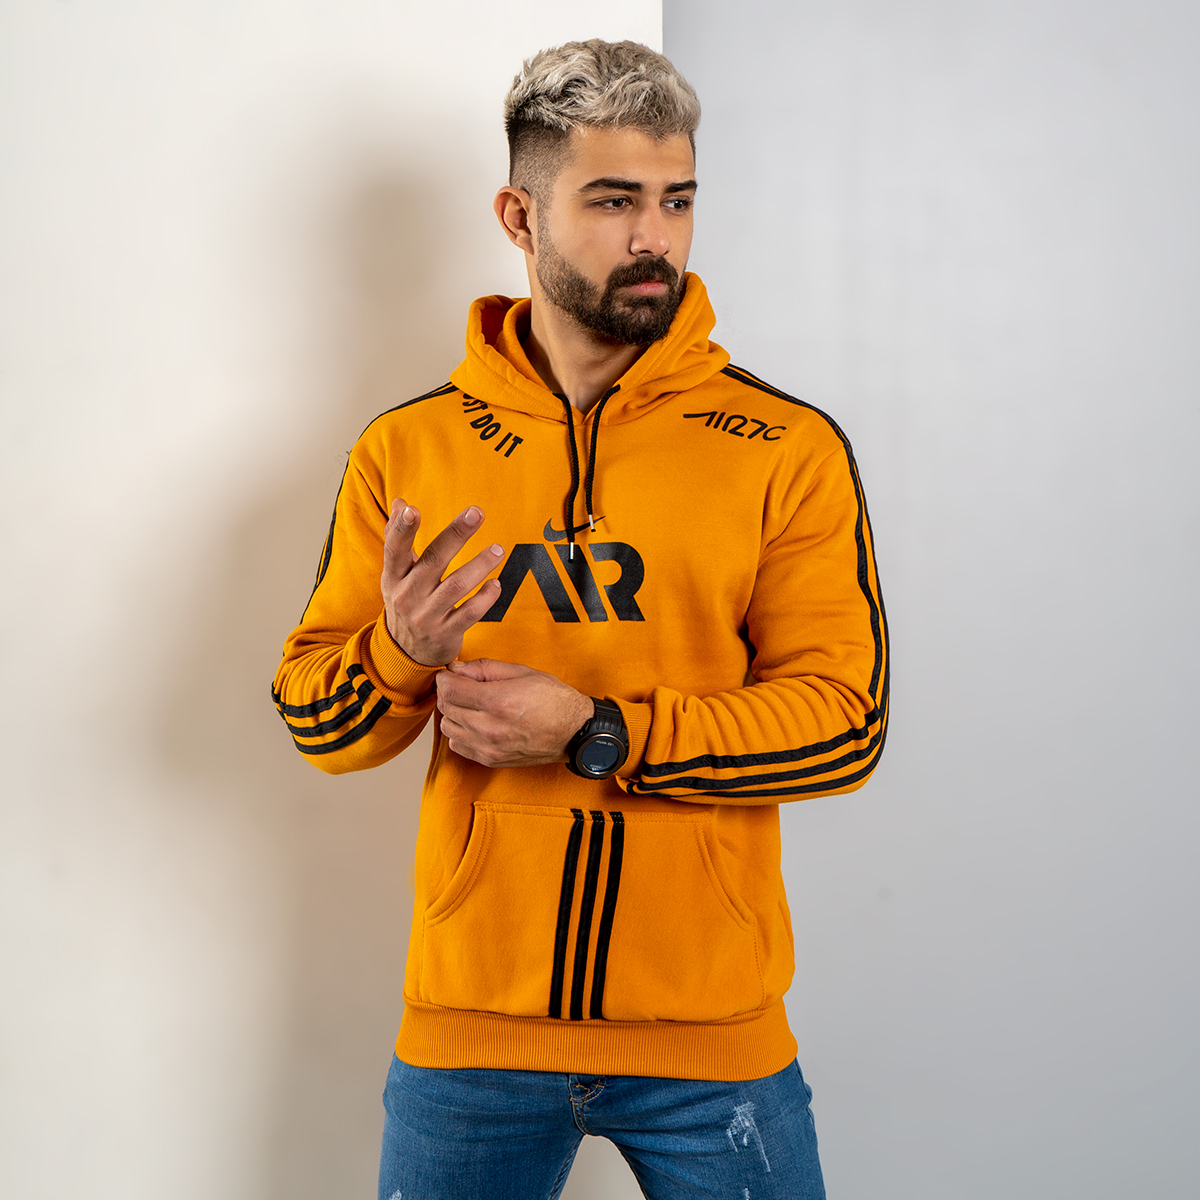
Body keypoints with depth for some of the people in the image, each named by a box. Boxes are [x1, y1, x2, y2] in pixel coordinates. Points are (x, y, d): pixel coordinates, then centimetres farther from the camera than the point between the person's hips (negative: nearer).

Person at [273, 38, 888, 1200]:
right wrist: (401, 655, -18)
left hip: (712, 1033, -1)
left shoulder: (790, 448, -3)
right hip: (469, 1029, 1)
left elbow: (843, 719, -8)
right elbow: (311, 716, 4)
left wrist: (594, 735, -18)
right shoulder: (406, 449, 2)